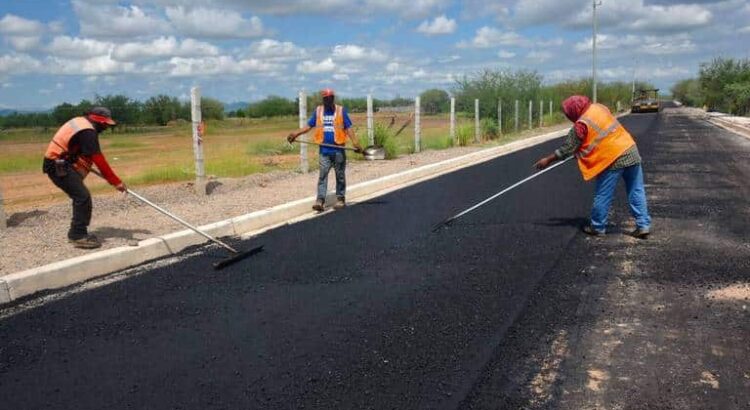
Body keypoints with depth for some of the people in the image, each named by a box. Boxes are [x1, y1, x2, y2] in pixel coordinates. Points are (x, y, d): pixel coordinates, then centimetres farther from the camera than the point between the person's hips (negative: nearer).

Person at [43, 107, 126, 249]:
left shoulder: (80, 122, 11)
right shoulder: (88, 132, -20)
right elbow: (99, 160, -22)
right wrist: (116, 182, -19)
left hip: (58, 164, 10)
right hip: (58, 166, -10)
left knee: (80, 196, 13)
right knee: (83, 197, -14)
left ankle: (77, 233, 20)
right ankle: (78, 236, -10)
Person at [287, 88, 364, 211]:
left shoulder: (341, 110, 0)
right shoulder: (318, 111, 7)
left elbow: (348, 127, -3)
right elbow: (309, 126, 8)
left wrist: (355, 141, -15)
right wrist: (295, 133, -4)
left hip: (338, 149, -2)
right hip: (324, 150, 2)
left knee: (340, 175, 7)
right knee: (322, 175, -2)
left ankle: (340, 198, 18)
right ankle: (320, 200, -4)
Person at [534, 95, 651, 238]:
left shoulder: (582, 124, -11)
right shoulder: (599, 107, 10)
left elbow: (567, 147, -3)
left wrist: (548, 160, 6)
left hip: (613, 159, -7)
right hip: (631, 150, 8)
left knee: (603, 196, 7)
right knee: (636, 192, 10)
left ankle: (597, 227, 19)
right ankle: (643, 226, 13)